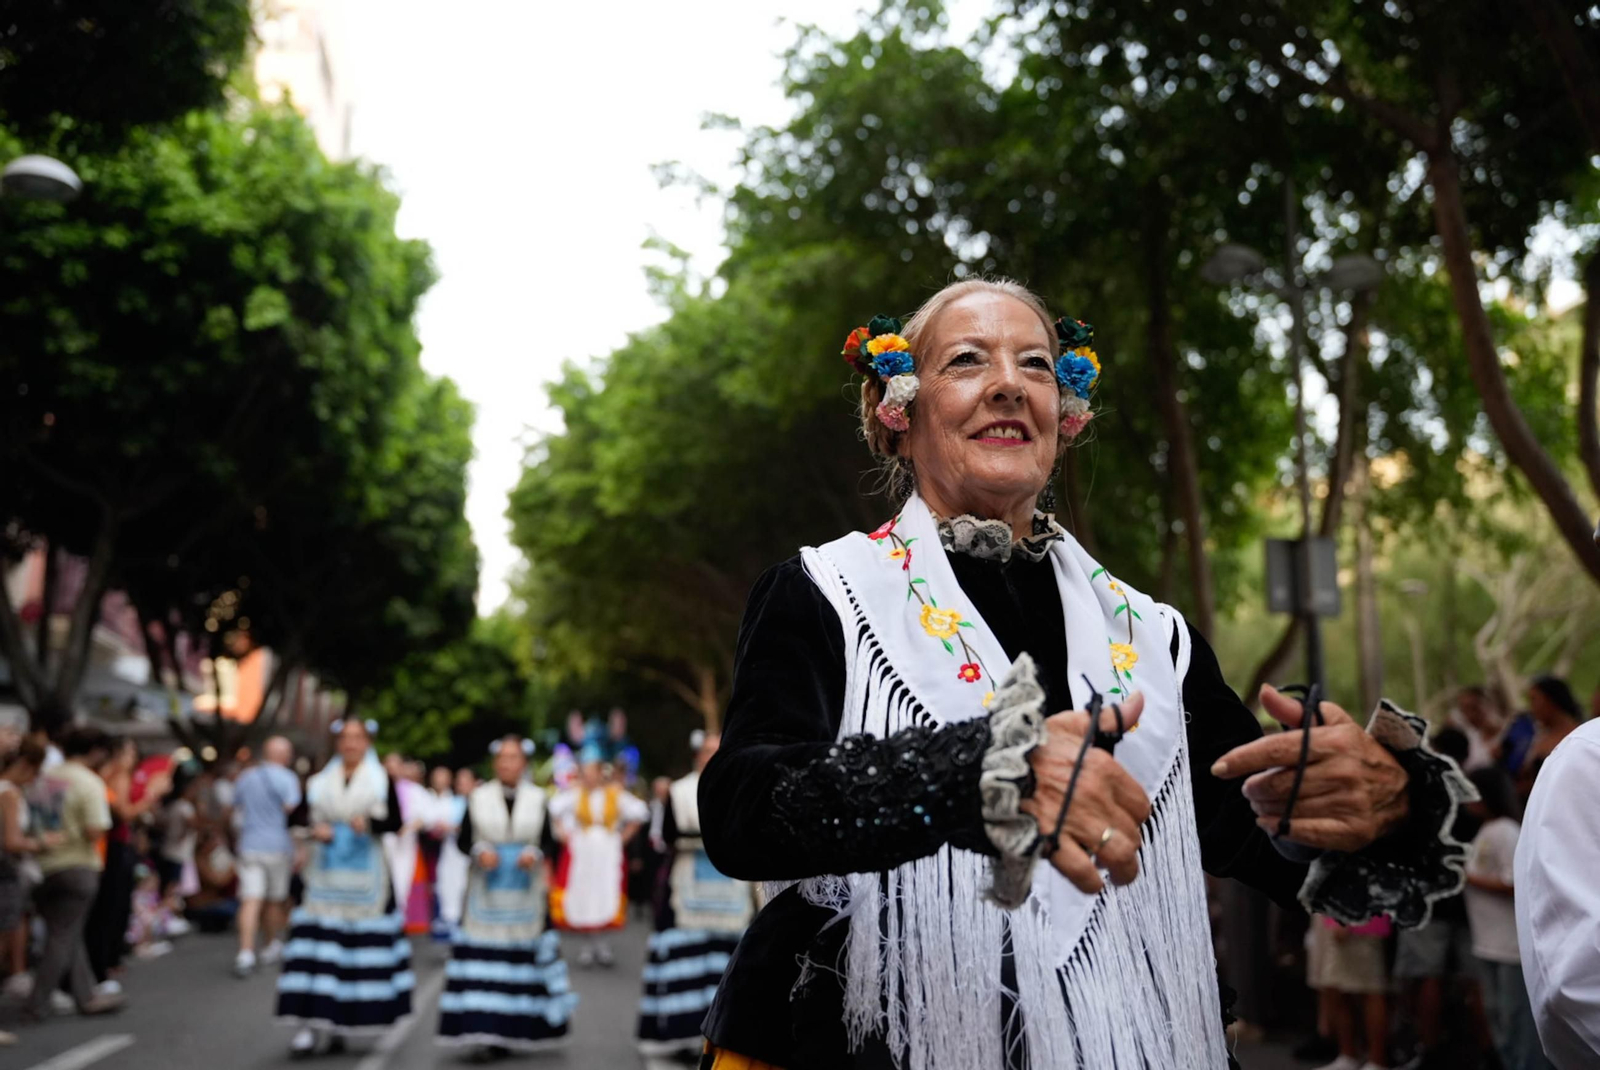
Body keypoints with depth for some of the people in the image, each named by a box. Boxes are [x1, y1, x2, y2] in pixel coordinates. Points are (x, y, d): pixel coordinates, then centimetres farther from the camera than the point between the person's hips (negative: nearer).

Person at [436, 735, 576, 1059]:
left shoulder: (537, 799, 4)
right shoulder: (479, 797, 4)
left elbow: (549, 841, 6)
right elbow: (463, 839, 5)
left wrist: (535, 853, -15)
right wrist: (479, 851, -15)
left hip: (524, 894, 1)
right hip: (486, 893, -1)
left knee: (521, 957, 4)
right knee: (483, 959, -8)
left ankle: (511, 1030, 16)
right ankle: (483, 1033, -7)